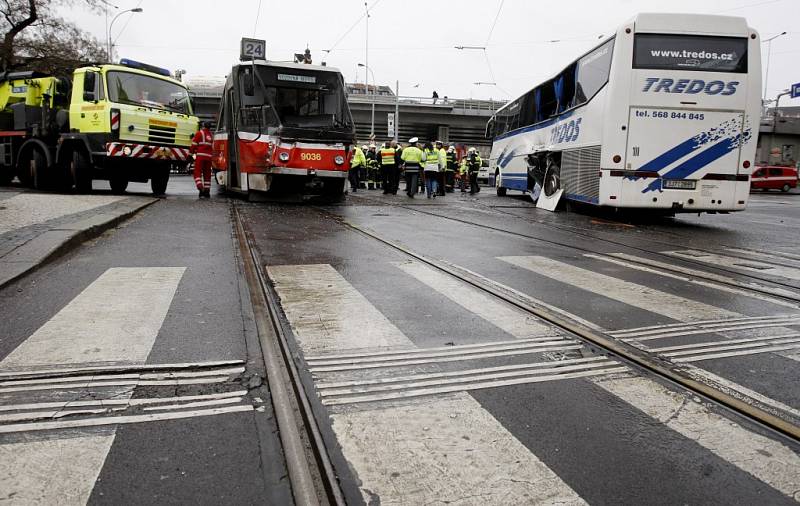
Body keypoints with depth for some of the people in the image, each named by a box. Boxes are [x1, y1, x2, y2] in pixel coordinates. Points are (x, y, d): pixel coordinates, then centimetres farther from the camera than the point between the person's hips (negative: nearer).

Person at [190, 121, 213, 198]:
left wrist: (192, 151, 15)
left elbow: (194, 145, -1)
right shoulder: (211, 135, 17)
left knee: (198, 173, -6)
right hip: (209, 156, 5)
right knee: (207, 174, 11)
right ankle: (207, 191, 11)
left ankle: (201, 189, -25)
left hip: (200, 155, -5)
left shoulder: (199, 133, 1)